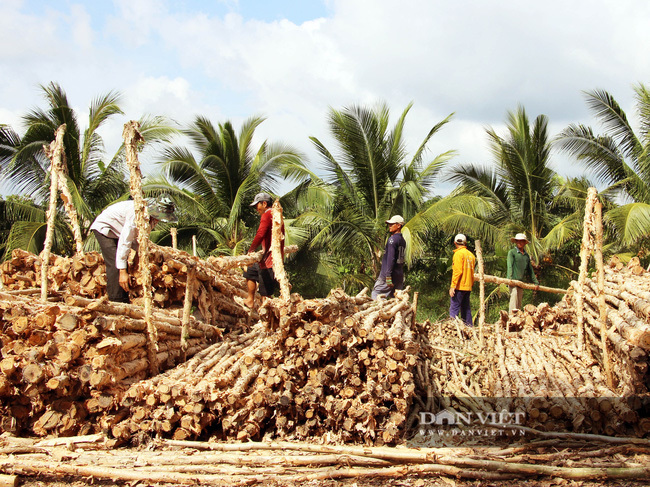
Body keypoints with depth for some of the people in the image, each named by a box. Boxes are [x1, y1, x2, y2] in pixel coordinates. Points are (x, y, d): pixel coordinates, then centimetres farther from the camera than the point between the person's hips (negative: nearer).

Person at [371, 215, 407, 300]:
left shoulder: (392, 239, -12)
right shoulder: (403, 240, 14)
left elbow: (391, 258, -19)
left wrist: (388, 275, -22)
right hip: (400, 275, 8)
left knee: (375, 294, -3)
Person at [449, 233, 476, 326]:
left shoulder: (458, 253, -9)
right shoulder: (471, 254, 14)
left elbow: (457, 271, -16)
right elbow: (472, 272, 16)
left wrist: (453, 286, -16)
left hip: (459, 287, -8)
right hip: (468, 287, 8)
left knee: (454, 309, -10)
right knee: (466, 309, 13)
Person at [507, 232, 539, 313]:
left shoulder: (526, 255, 20)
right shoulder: (512, 252, 3)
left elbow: (530, 270, 24)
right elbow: (510, 266, -6)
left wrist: (535, 282, 19)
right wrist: (510, 278, -19)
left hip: (521, 281, 6)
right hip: (513, 279, -6)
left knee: (519, 303, 5)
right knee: (514, 298, -18)